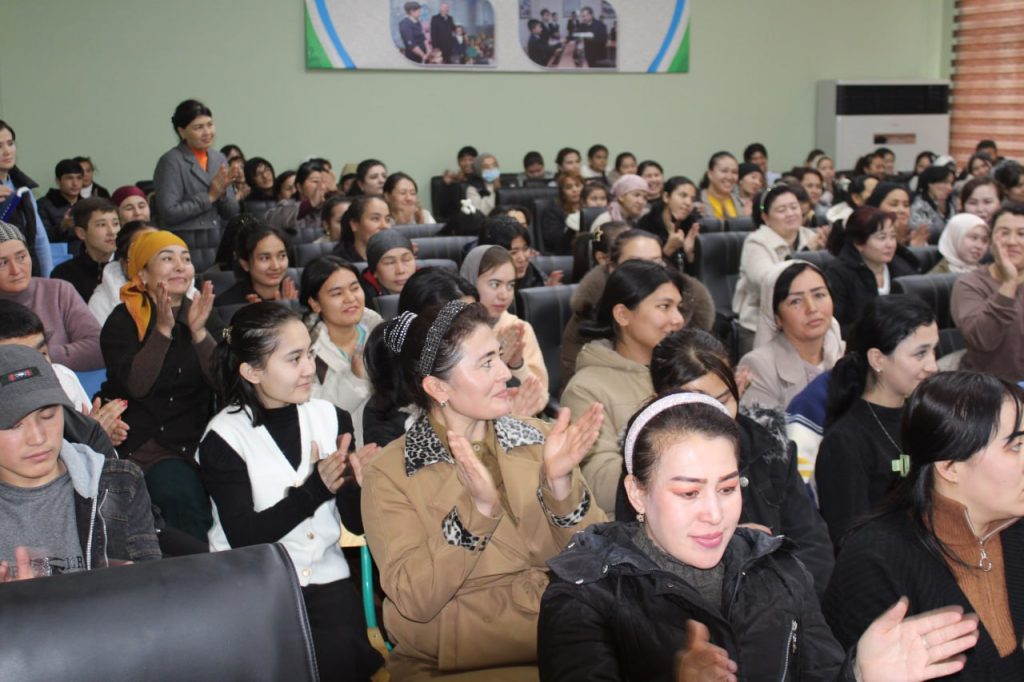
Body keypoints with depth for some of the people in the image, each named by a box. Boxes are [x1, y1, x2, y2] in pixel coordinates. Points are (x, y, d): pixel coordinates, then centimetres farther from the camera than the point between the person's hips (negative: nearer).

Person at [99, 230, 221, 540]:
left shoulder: (206, 316, 8)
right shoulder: (124, 320, 0)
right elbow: (135, 386, -15)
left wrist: (199, 331, -17)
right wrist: (163, 329, -21)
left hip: (199, 440, 3)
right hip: (145, 443, -2)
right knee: (184, 494, -29)